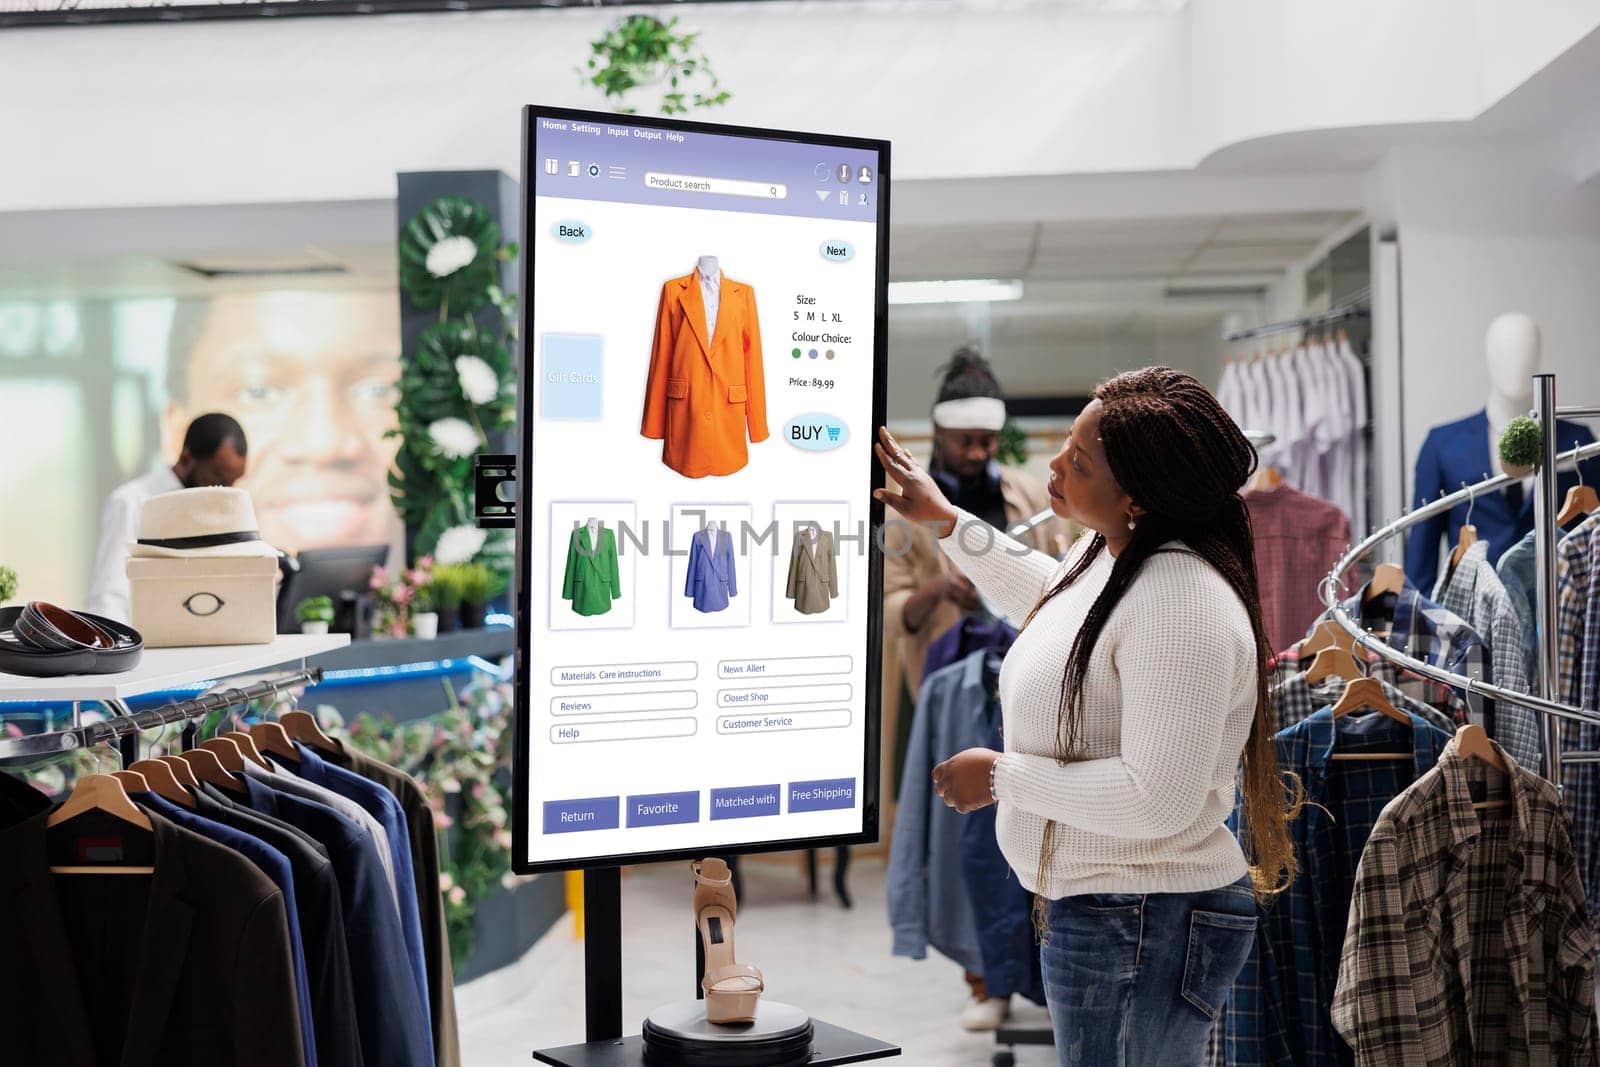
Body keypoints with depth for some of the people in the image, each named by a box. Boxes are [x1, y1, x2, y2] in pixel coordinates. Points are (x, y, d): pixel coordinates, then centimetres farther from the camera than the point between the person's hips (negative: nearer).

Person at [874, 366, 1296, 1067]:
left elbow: (1157, 800, -29)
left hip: (1143, 925, -10)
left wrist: (1002, 776, -19)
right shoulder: (1103, 552, 6)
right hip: (1089, 906, 10)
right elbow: (1050, 601, 32)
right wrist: (944, 520, 32)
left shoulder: (1182, 602, -25)